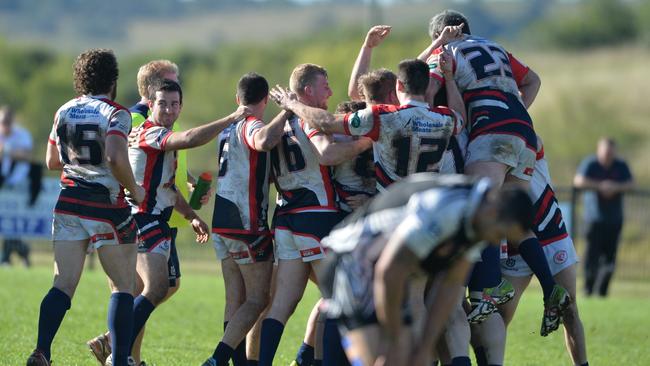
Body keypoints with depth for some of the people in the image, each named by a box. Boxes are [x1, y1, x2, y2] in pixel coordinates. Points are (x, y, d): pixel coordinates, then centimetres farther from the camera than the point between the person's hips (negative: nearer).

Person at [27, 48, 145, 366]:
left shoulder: (64, 112, 9)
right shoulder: (115, 113, -10)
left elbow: (52, 161, 19)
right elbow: (116, 158, -25)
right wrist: (134, 190, -10)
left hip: (69, 204, 5)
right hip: (107, 207, -5)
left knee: (63, 285, 2)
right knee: (123, 287, 6)